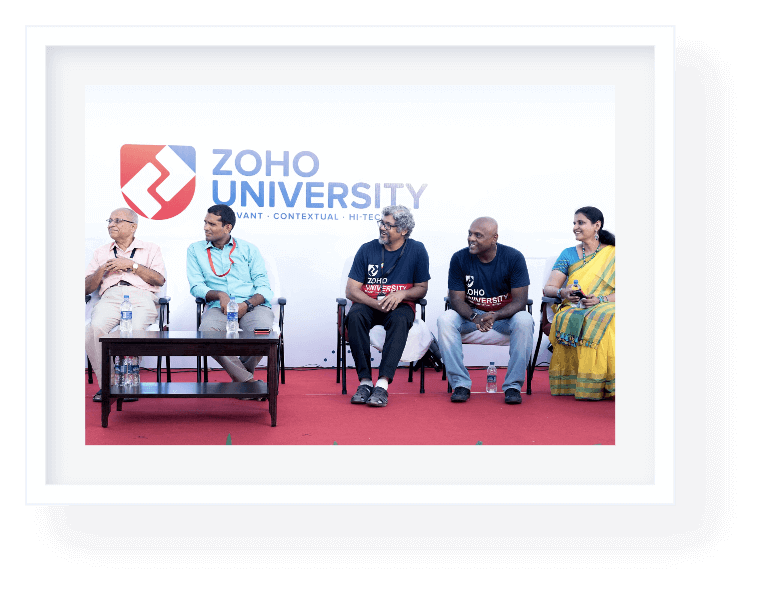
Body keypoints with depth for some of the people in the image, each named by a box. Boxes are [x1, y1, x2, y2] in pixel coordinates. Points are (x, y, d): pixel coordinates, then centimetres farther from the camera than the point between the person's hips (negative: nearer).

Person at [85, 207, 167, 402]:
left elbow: (160, 280, 6)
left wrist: (132, 265, 1)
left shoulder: (150, 249, 23)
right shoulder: (101, 252, 31)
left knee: (135, 328, -37)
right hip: (110, 297, 2)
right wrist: (103, 270, 5)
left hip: (141, 297, -2)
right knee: (95, 327, -33)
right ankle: (105, 384, -25)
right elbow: (87, 288, 23)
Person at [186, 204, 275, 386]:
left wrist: (247, 304, -14)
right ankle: (248, 381, -23)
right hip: (218, 307, 0)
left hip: (252, 305, 0)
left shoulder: (248, 249, 14)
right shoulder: (195, 250, 16)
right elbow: (196, 286, 7)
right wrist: (219, 295, -13)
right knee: (207, 331, -34)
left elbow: (263, 286, 6)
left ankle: (241, 374, -3)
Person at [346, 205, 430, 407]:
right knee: (354, 316, -33)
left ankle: (382, 384, -42)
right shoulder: (367, 249, 2)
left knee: (399, 320, -36)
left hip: (400, 305, -1)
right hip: (368, 303, 1)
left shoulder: (417, 250, 1)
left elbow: (422, 289, 7)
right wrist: (377, 304, -17)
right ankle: (365, 381, -31)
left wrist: (401, 294, -16)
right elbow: (351, 290, 0)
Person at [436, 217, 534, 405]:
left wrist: (494, 316, -33)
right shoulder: (459, 259, -8)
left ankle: (513, 385, -22)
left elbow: (520, 300, -15)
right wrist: (474, 317, -30)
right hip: (471, 314, 2)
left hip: (505, 314, -1)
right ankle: (460, 384, -21)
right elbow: (456, 299, -9)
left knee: (524, 321, -34)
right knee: (445, 320, -28)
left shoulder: (514, 257, -12)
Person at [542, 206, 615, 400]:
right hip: (573, 309, 2)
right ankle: (572, 382, -31)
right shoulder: (569, 254, 16)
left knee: (603, 320, -39)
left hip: (605, 308, -1)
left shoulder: (612, 255, 10)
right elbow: (547, 289, 9)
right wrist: (562, 292, -14)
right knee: (569, 320, -36)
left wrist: (600, 299, -17)